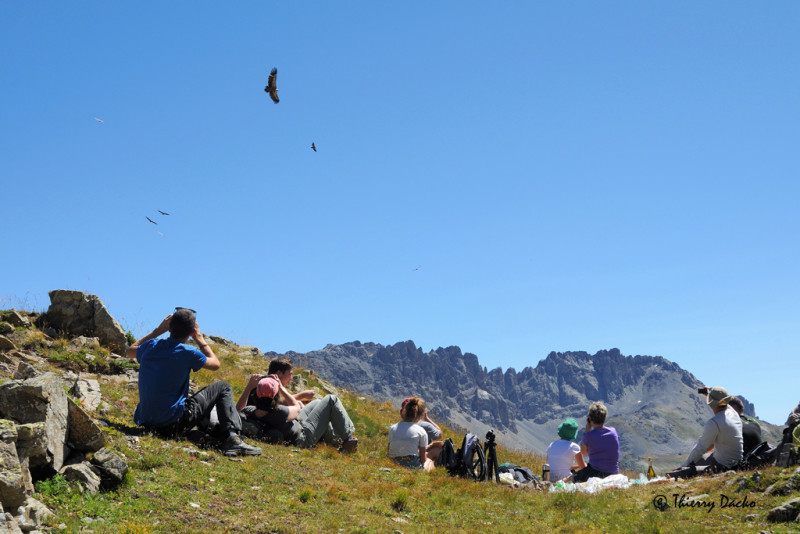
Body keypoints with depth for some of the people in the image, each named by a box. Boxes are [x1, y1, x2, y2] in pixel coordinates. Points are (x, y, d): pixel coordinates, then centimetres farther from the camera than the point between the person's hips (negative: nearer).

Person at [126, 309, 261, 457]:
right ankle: (231, 437, -2)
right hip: (173, 425, -6)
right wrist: (199, 338, 12)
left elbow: (130, 351, 26)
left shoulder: (151, 346, 0)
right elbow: (215, 364, 6)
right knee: (223, 388, 9)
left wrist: (158, 331, 21)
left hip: (145, 421, 6)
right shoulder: (188, 353, -15)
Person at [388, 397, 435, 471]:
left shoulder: (392, 428, 3)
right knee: (430, 461, 31)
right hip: (413, 467, -4)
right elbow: (423, 459, -2)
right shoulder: (421, 431, -6)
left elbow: (390, 452, 7)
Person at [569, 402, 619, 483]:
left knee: (572, 478, 13)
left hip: (595, 473, -5)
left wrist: (587, 429, 3)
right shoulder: (613, 431, -3)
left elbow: (583, 452, 7)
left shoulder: (589, 435, -14)